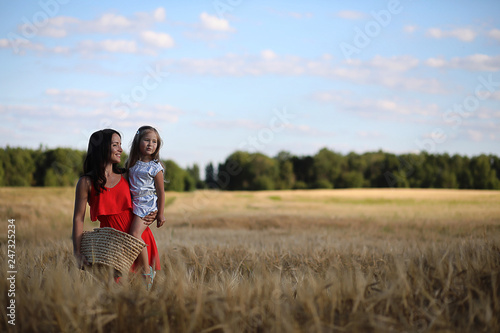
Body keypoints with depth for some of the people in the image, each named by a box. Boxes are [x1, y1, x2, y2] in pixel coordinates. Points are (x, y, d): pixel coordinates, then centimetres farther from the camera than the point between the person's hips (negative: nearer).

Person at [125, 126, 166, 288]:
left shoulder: (155, 167, -4)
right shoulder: (131, 163, 10)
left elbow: (161, 192, -3)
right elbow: (126, 183, 22)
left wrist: (160, 214, -5)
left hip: (147, 204, -6)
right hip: (132, 204, 7)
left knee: (135, 234, -21)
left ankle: (147, 271, -14)